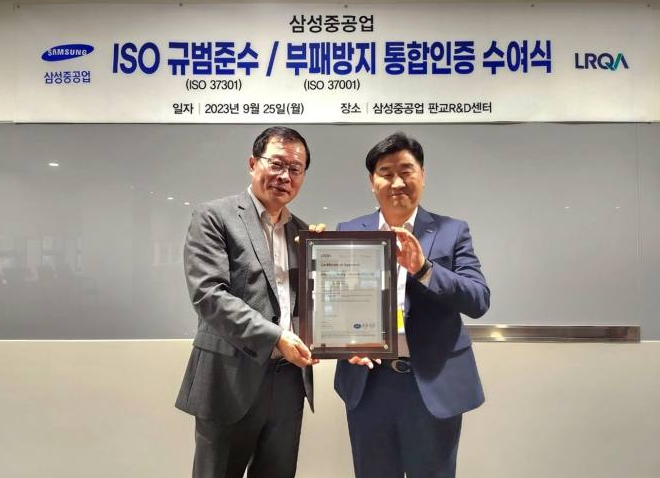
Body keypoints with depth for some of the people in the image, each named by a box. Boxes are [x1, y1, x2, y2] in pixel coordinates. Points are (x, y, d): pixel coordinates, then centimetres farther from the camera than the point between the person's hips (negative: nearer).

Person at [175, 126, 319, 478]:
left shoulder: (301, 231, 12)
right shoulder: (214, 217, -6)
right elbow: (208, 294, -16)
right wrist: (274, 337, -22)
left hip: (289, 381, 5)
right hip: (232, 381, -5)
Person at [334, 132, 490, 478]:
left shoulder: (452, 231, -1)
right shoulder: (349, 232, 3)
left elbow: (479, 301, -10)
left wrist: (423, 268, -24)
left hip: (434, 385, -1)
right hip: (367, 384, 1)